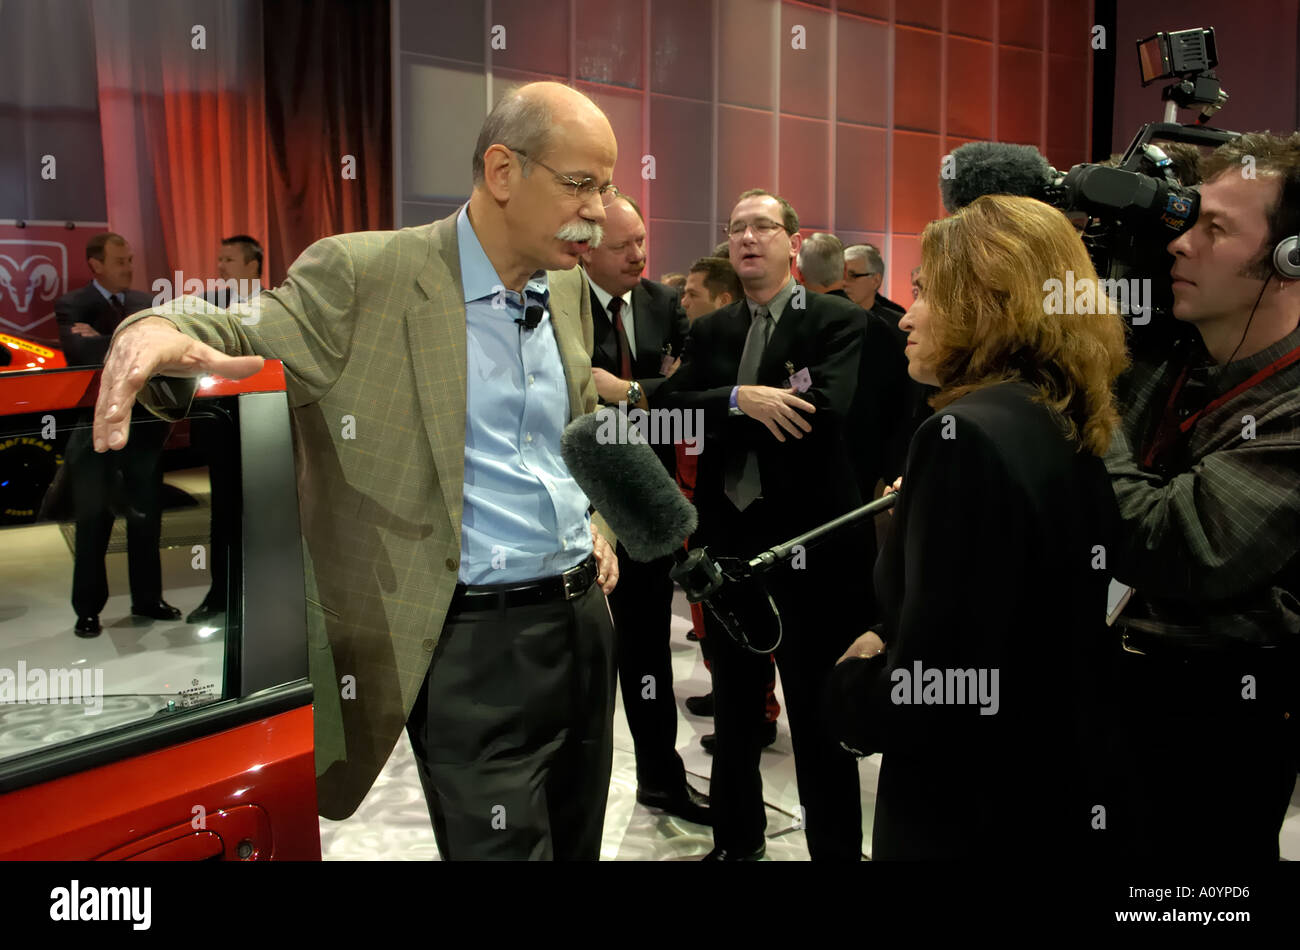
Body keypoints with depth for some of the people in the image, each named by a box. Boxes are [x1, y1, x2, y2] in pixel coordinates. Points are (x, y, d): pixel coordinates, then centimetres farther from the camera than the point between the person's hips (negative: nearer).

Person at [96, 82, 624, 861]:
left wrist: (593, 520, 8)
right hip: (474, 643, -7)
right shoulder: (364, 275, -12)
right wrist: (160, 328, -27)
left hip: (584, 615, 7)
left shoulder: (570, 287, 8)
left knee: (578, 843, 20)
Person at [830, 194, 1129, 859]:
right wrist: (891, 643, 6)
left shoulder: (967, 435, -23)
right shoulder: (1074, 436, 3)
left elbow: (926, 702, -27)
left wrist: (850, 682, -8)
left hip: (967, 824, -8)